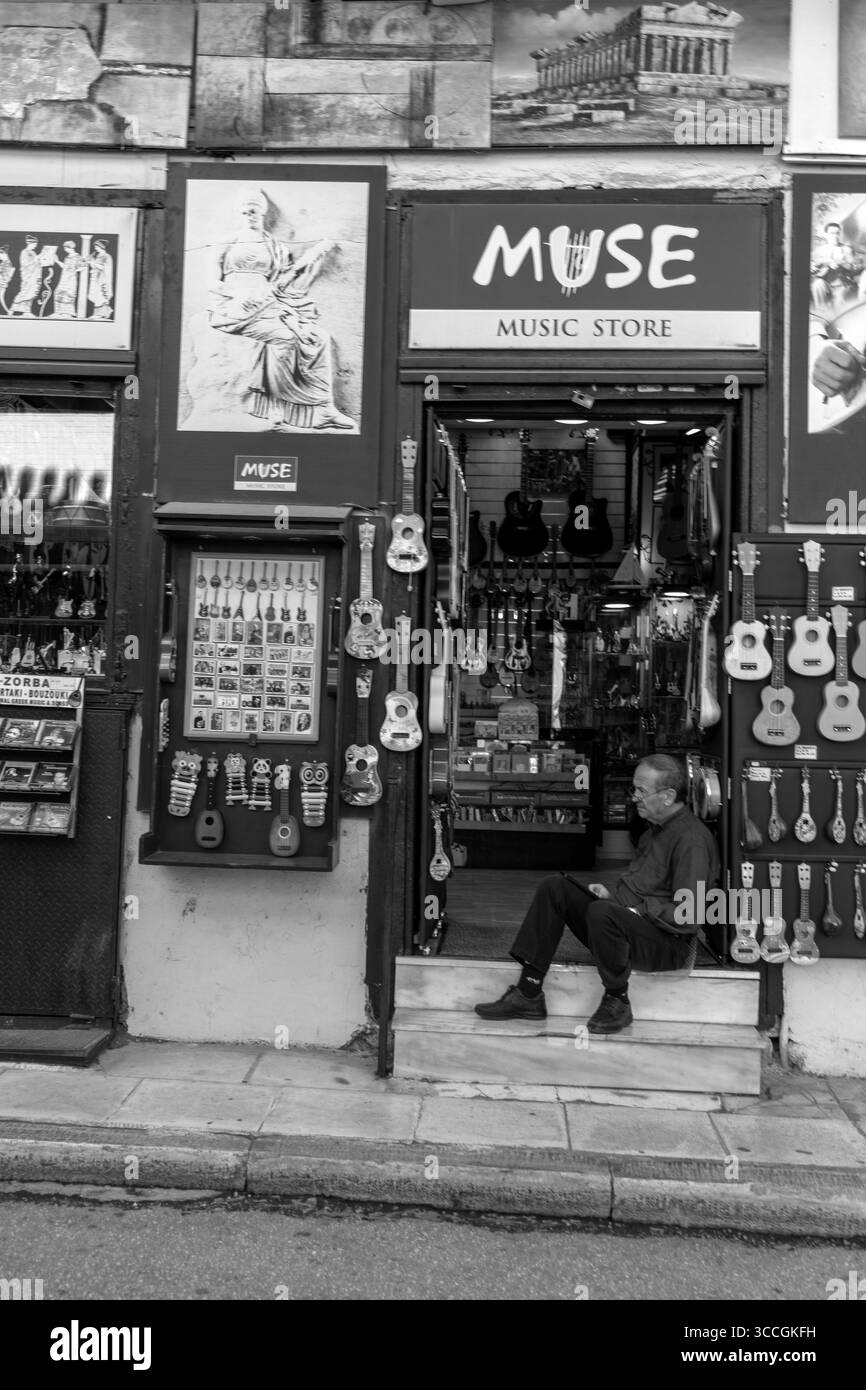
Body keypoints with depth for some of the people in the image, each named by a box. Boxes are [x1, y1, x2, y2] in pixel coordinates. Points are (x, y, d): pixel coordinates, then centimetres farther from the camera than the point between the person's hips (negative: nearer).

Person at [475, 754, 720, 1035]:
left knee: (601, 913, -37)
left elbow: (687, 916, -23)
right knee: (554, 887, -4)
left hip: (670, 944, -10)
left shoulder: (691, 839, -17)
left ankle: (617, 1004, -13)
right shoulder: (656, 827, 15)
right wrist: (613, 896, 7)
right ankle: (528, 994, -8)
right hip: (629, 920, 10)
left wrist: (637, 911, -19)